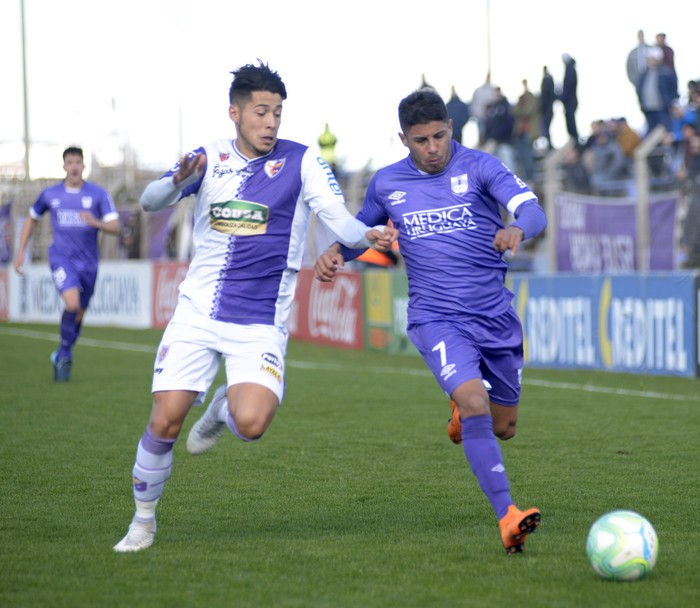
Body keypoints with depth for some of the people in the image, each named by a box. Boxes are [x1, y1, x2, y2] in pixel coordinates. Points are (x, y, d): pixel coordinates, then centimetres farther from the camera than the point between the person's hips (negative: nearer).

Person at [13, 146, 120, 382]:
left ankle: (62, 355, 33)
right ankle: (65, 354, -6)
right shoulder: (50, 194, 3)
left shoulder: (98, 194, -1)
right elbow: (31, 219, 19)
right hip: (61, 257, -2)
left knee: (79, 314, 10)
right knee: (72, 303, -24)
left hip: (88, 261, 2)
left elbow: (115, 227, -7)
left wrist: (96, 223, -28)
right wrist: (20, 252, 13)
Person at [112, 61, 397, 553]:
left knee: (251, 424, -23)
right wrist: (178, 181, -28)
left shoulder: (301, 161, -2)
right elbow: (150, 202, -5)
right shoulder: (209, 159, 4)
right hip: (198, 311, 2)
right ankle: (144, 521, 15)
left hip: (261, 323, -2)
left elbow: (340, 218, -9)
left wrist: (367, 236, -32)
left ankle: (224, 408, 14)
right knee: (165, 422, -8)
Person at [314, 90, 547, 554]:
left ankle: (463, 411, 48)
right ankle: (508, 518, -26)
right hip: (437, 319, -1)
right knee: (475, 402, -26)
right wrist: (335, 252, 1)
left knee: (503, 427, 11)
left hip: (497, 318, 1)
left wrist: (517, 229, -42)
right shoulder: (387, 183, 4)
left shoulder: (479, 167, -5)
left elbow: (533, 211, -18)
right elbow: (362, 227, 23)